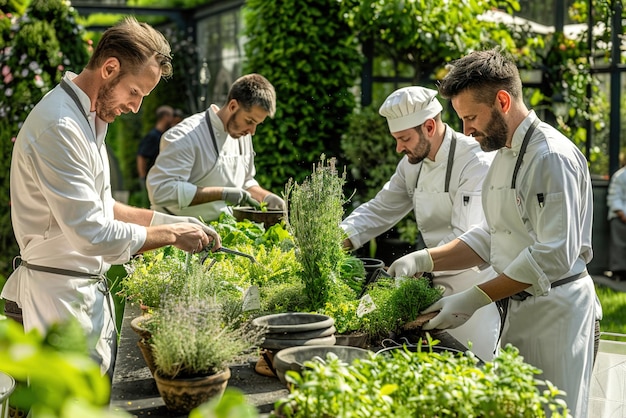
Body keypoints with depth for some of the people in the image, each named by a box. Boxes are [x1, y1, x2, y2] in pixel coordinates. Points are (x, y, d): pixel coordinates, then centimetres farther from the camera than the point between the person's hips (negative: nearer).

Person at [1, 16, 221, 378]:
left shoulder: (90, 117, 11)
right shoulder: (59, 128, -23)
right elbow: (93, 234, -26)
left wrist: (165, 220, 6)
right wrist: (171, 235, -16)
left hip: (91, 290, 10)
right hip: (61, 294, -10)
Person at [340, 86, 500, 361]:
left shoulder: (476, 163, -22)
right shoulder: (412, 163, 4)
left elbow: (465, 239, -27)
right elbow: (380, 209, 7)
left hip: (472, 285, -7)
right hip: (436, 282, 7)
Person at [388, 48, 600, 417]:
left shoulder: (553, 157, -20)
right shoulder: (505, 155, 12)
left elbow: (554, 255, -25)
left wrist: (473, 300, -24)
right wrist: (424, 260, 2)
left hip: (557, 310, -9)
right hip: (519, 310, 9)